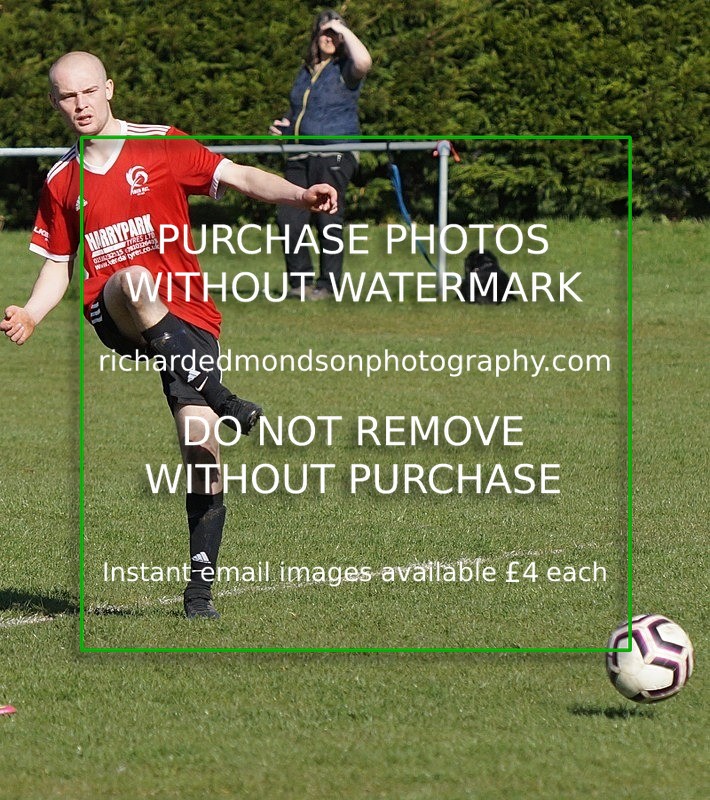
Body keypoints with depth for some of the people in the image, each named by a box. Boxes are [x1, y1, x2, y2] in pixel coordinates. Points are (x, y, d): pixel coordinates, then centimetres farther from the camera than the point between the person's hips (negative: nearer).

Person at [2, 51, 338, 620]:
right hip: (113, 318, 0)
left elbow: (238, 176, -3)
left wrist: (297, 195, -20)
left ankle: (201, 585, -2)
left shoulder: (161, 146, 4)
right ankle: (219, 399, -38)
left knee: (201, 444, -12)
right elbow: (57, 266, 20)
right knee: (132, 281, -38)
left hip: (186, 313, 0)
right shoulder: (61, 182, 13)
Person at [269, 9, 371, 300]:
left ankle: (329, 284, 2)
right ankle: (299, 280, 8)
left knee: (329, 221, -5)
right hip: (300, 157, 7)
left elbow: (364, 62, -27)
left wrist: (343, 30, -14)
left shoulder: (344, 69, -1)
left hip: (333, 156, -7)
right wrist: (284, 126, 14)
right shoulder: (306, 71, 21)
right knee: (288, 218, -1)